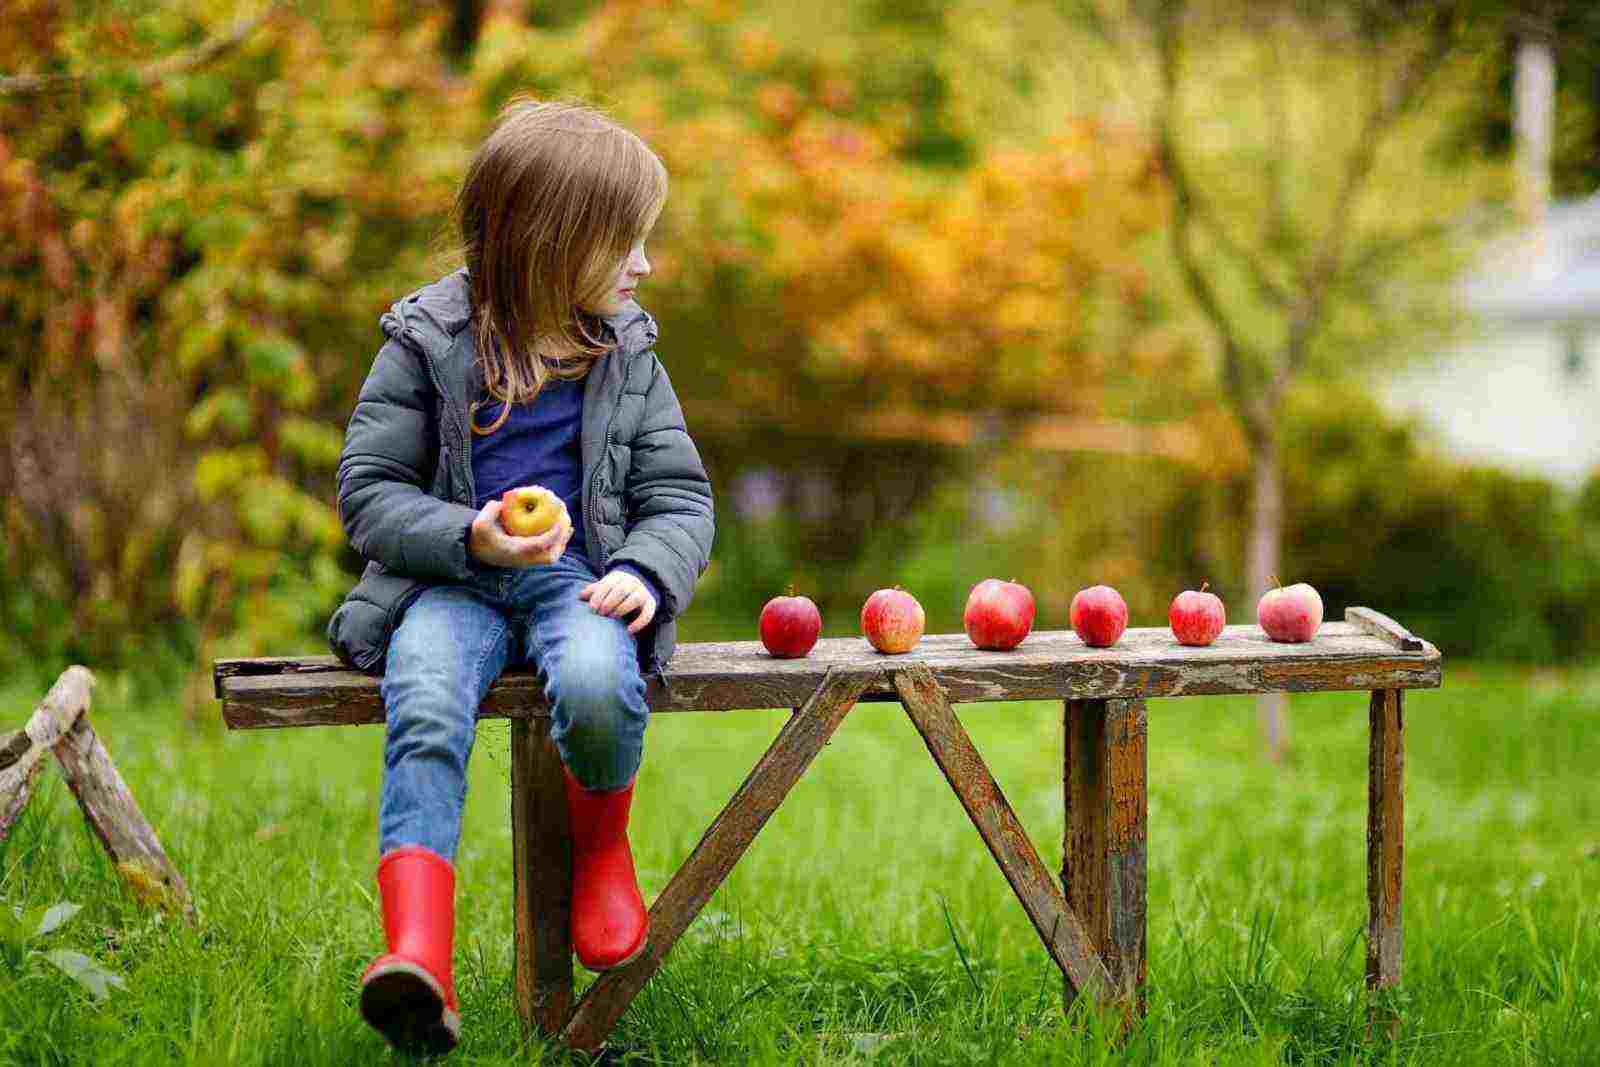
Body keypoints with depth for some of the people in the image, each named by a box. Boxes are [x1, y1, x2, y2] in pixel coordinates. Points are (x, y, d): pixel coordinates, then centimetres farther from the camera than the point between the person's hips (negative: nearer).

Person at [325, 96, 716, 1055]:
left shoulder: (626, 355, 10)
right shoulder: (428, 344, 0)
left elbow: (678, 495, 11)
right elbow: (370, 490, 0)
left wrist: (648, 573, -12)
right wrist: (471, 539, -18)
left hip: (576, 576, 1)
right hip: (451, 581, -1)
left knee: (598, 685, -34)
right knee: (425, 711, -33)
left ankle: (602, 850, -2)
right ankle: (417, 945, -46)